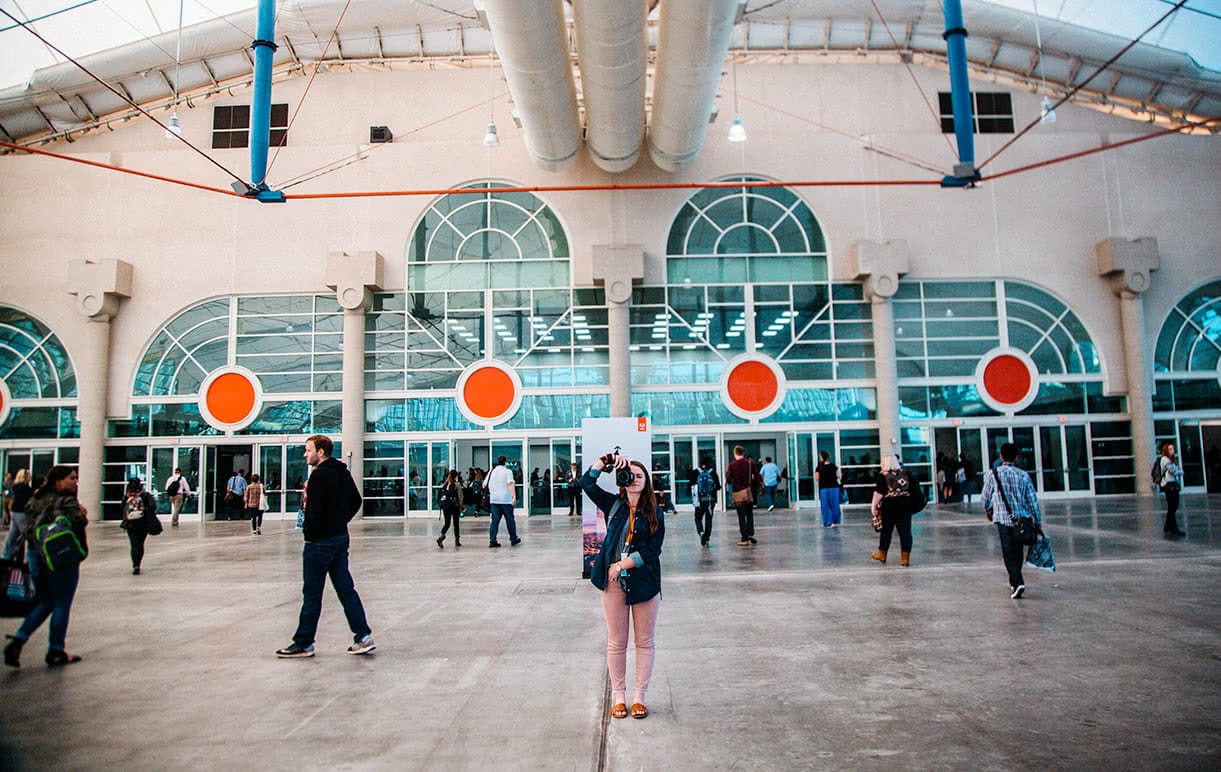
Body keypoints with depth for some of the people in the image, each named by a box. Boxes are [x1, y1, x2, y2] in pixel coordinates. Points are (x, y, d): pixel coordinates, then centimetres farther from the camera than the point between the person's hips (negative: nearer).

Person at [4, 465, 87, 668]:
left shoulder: (34, 500, 11)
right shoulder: (67, 501, -13)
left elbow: (28, 529, 9)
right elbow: (77, 522, -26)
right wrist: (83, 515, -7)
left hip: (35, 555, 7)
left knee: (44, 603, 19)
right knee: (62, 605, 4)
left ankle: (17, 641, 4)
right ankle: (56, 653, 10)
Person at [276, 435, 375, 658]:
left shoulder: (319, 475, -17)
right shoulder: (343, 472, 10)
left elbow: (315, 509, -23)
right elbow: (356, 501, 19)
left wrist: (309, 533, -10)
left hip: (321, 541, -9)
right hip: (341, 537, 9)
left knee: (312, 593, 3)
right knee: (345, 588, 11)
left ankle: (303, 643, 13)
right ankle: (363, 637, 9)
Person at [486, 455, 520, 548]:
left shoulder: (491, 472, 11)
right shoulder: (507, 471, -4)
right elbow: (510, 484, -17)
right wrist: (514, 496, -24)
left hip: (494, 499, 4)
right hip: (506, 499, -4)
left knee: (495, 520, 3)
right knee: (510, 520, 8)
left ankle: (492, 540, -4)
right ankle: (513, 539, 16)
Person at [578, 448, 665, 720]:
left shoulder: (654, 514, -1)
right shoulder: (614, 504, 5)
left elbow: (652, 550, -9)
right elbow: (587, 483, -3)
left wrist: (622, 565, -14)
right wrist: (606, 460, -12)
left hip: (644, 582, -1)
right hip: (614, 582, 1)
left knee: (645, 642, 8)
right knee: (616, 643, 10)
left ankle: (639, 697, 20)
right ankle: (618, 696, 22)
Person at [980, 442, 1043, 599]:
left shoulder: (993, 474, -3)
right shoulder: (1023, 475, 3)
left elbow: (985, 496, 7)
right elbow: (1033, 500, 3)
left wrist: (987, 509, 28)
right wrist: (1038, 522, 10)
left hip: (1003, 518, -3)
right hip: (1022, 519, 3)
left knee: (1009, 553, -2)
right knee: (1018, 551, 18)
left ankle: (1018, 583, -18)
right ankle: (1014, 581, 31)